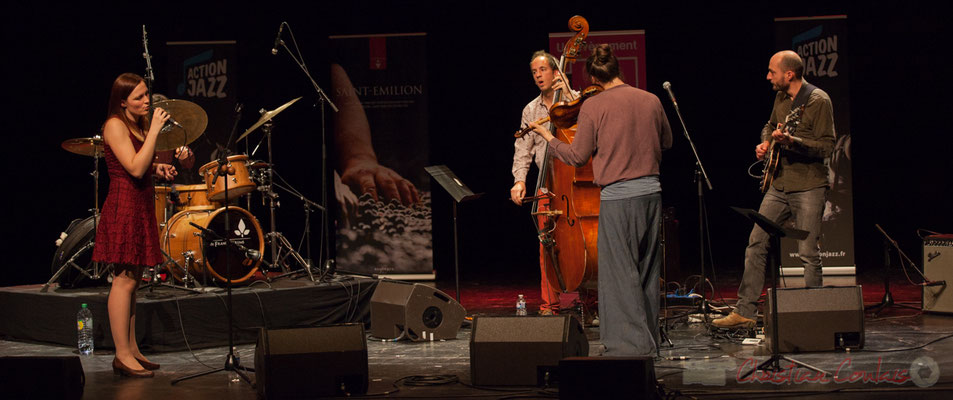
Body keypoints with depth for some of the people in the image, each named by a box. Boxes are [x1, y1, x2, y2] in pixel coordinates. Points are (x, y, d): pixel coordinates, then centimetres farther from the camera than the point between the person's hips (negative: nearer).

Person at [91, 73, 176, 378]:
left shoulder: (138, 125, 17)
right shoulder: (115, 126, -12)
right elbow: (134, 168, -22)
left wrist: (157, 168, 8)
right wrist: (154, 130, -20)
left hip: (140, 207, 10)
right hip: (124, 207, -10)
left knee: (132, 279, 10)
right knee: (124, 280, -10)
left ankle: (132, 350, 14)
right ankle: (122, 356, -9)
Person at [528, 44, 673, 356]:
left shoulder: (593, 106, -9)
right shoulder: (651, 101, 4)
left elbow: (578, 156, -5)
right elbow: (667, 142, 18)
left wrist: (548, 137, 10)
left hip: (617, 196, -5)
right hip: (651, 190, 5)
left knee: (620, 273, 1)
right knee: (648, 270, 14)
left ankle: (632, 342, -2)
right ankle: (649, 339, 22)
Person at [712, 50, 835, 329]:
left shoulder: (818, 101, -12)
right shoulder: (781, 98, 10)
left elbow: (826, 147, -17)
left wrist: (791, 141, -28)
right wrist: (765, 143, 8)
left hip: (809, 187, -7)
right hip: (780, 184, 8)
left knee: (808, 253, -6)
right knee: (757, 243, 3)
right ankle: (745, 312, 7)